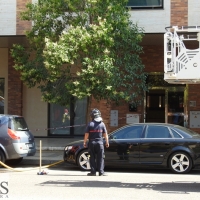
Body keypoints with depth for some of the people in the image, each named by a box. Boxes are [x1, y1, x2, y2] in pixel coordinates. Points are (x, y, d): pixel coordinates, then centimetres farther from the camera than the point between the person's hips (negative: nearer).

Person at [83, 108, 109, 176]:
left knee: (92, 158, 5)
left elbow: (86, 135, -5)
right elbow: (105, 134, 0)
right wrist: (107, 142, 9)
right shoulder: (102, 124, -1)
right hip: (100, 143, 0)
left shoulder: (90, 124, -4)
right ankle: (101, 172, 1)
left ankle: (93, 172, 4)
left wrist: (84, 142, 4)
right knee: (100, 158, 4)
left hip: (92, 143, 0)